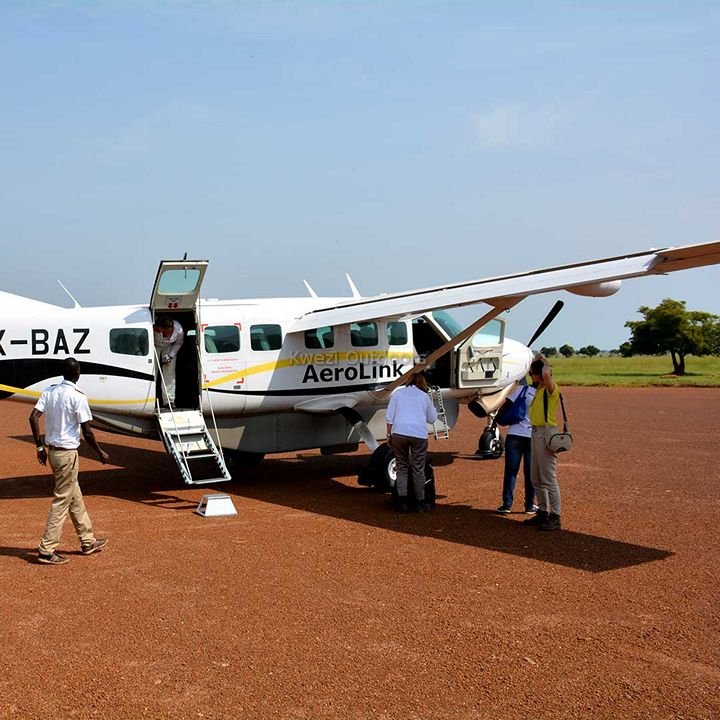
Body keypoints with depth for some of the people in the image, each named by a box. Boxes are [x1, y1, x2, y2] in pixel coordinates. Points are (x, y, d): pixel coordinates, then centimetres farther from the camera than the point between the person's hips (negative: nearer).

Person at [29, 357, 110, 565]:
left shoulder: (49, 391, 5)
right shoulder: (78, 396, -15)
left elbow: (33, 417, 0)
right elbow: (87, 432, -14)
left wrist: (40, 447, 8)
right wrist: (100, 453, 0)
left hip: (52, 451, 8)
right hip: (67, 453, -8)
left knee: (75, 496, 18)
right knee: (62, 501, -1)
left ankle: (88, 541, 28)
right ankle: (46, 550, -1)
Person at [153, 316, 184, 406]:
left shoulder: (178, 330, -32)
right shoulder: (154, 328, -37)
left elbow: (178, 343, -8)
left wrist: (171, 356, -15)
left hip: (169, 347, 1)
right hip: (155, 346, -1)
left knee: (169, 374, -5)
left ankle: (169, 401, -1)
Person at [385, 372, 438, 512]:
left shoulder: (398, 393, 15)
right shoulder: (424, 396, 16)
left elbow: (389, 417, 9)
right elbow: (432, 418, 25)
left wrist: (389, 435, 14)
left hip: (400, 433, 0)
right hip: (419, 435, 0)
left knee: (401, 467, 11)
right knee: (418, 470, 8)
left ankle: (402, 501, 4)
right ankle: (420, 503, 12)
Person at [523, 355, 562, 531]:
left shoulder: (551, 388, -12)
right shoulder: (539, 388, 14)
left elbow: (546, 375, -34)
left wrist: (545, 364, -14)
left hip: (546, 433, -10)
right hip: (535, 432, 10)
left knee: (549, 479, -7)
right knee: (536, 478, 15)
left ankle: (555, 518, -2)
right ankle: (543, 512, 25)